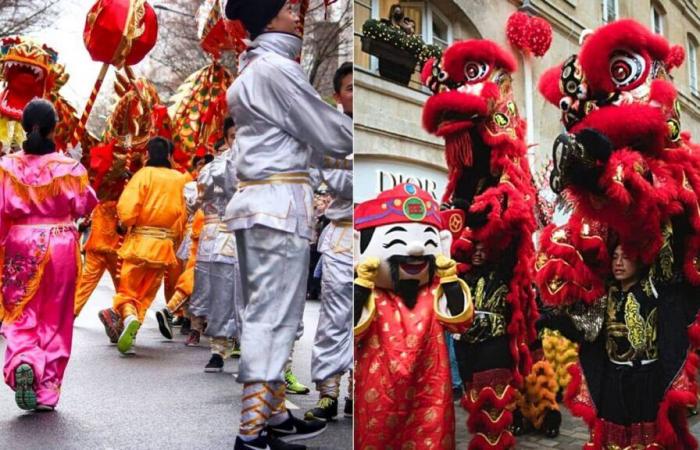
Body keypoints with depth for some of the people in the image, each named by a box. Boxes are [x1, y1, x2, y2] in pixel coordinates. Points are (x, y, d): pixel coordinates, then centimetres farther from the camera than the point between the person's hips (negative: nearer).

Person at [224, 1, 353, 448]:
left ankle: (272, 414, 21)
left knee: (268, 314, 12)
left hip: (258, 200, 10)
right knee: (274, 317, -6)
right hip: (280, 202, -10)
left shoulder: (251, 69, 22)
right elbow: (334, 137, -7)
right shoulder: (277, 67, -8)